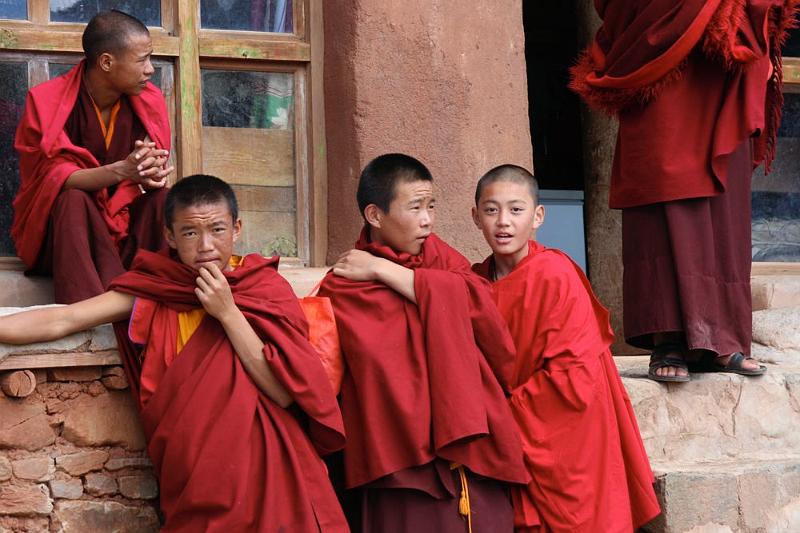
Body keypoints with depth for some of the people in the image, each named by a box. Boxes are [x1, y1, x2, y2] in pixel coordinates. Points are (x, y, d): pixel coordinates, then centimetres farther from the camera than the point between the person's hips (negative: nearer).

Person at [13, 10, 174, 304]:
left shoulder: (149, 101, -4)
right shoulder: (47, 103, -16)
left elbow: (156, 171, -3)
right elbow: (54, 178, -22)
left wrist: (151, 173, -30)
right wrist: (122, 170, -39)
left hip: (123, 228, 4)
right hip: (60, 230, -3)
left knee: (161, 198, -24)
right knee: (73, 200, -35)